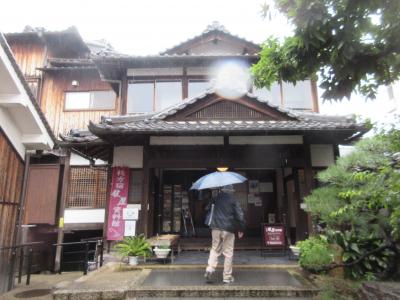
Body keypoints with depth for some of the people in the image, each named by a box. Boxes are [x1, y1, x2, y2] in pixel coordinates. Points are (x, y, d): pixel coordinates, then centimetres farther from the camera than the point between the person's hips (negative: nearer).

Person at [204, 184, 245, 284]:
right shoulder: (233, 200, -5)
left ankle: (210, 268, -1)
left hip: (215, 228, 3)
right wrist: (241, 229, 3)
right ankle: (227, 277, 13)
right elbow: (240, 215, -5)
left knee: (215, 250, 16)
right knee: (228, 253, 6)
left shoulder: (215, 198, 5)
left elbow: (208, 211, 14)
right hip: (228, 229, -3)